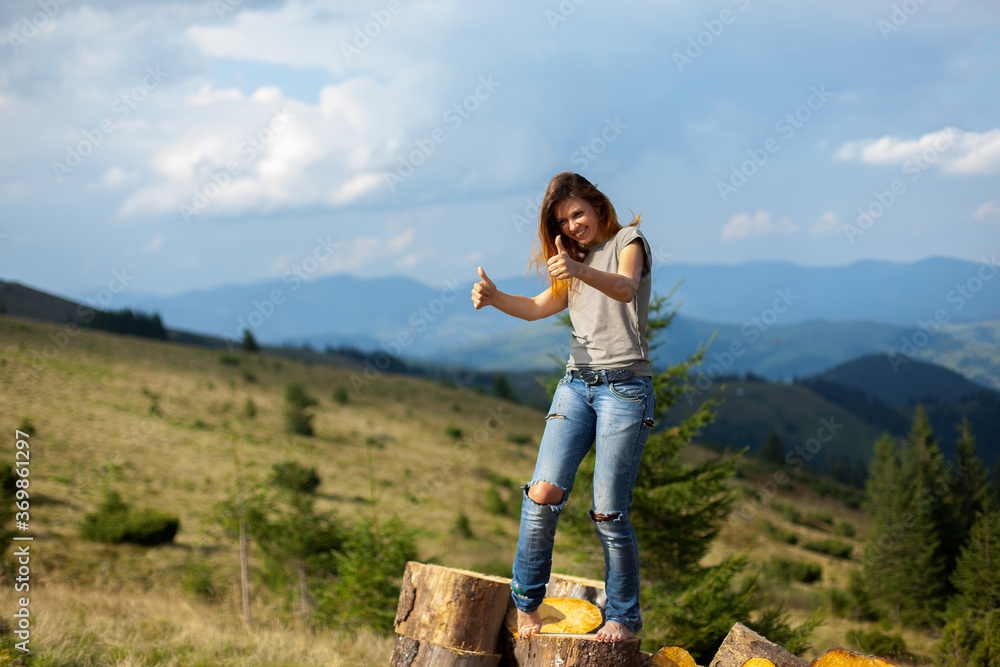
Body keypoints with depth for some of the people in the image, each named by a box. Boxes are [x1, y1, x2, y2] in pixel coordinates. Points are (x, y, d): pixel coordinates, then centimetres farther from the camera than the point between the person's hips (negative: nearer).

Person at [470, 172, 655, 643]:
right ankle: (526, 601, 2)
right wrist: (494, 297, -3)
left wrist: (579, 270, -41)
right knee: (544, 490, -11)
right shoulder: (574, 260, 21)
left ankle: (623, 617, 6)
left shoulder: (627, 241, 0)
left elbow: (625, 288, -21)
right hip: (577, 382, 5)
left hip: (625, 386, -5)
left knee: (608, 511, -8)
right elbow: (539, 307, 17)